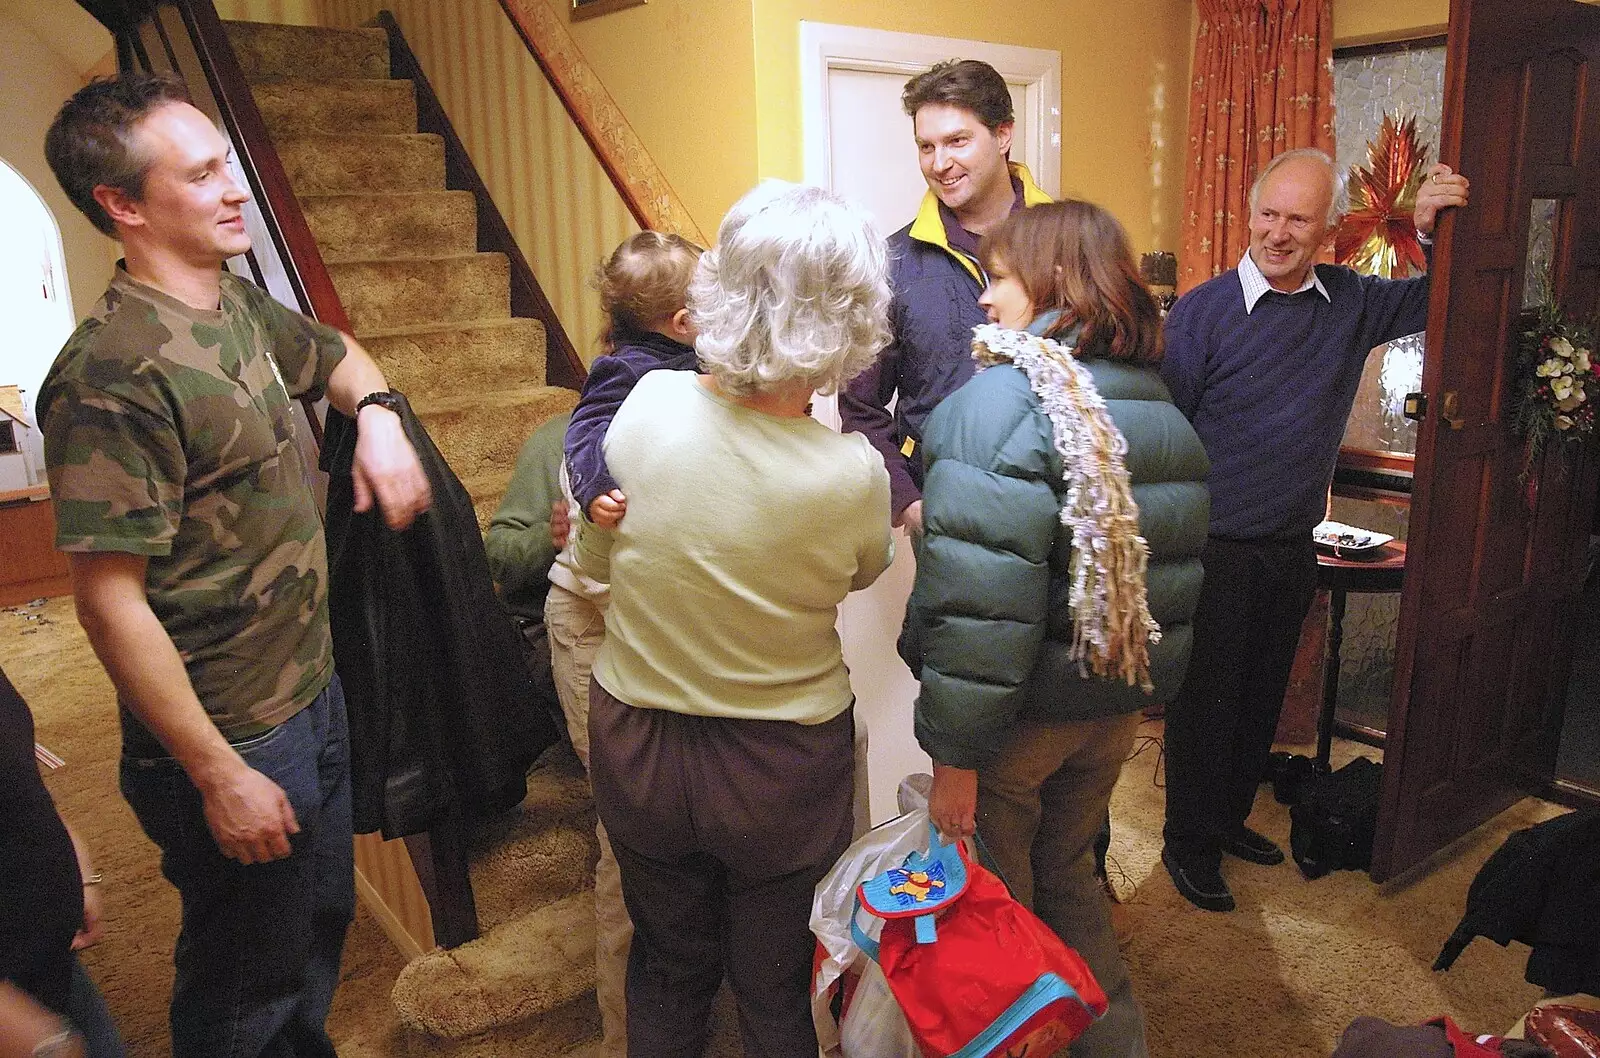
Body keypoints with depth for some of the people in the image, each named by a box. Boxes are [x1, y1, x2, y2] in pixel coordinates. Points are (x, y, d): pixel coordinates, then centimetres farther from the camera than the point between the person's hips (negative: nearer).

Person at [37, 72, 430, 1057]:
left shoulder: (241, 306, 3)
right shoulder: (115, 374, -24)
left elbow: (335, 354, 25)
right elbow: (111, 602, -24)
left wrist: (378, 415, 2)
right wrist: (220, 776, -20)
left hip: (313, 691, 8)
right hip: (235, 737, -8)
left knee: (323, 925, 27)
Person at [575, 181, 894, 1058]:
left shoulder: (646, 404, -19)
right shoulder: (852, 473, -24)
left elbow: (595, 563, -2)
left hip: (635, 747, 2)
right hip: (784, 768, -2)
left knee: (667, 969, 27)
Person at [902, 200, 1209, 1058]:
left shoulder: (1002, 402, -20)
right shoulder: (1162, 407, 5)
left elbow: (978, 603, -25)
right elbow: (1175, 575, 13)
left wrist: (954, 753, -20)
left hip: (1022, 719, -7)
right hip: (1118, 707, 7)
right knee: (1067, 875, 27)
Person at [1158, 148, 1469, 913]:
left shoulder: (1352, 303, 2)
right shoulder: (1202, 311, -13)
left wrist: (1435, 232, -4)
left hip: (1294, 550, 6)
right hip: (1216, 553, -5)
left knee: (1262, 698, 18)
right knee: (1205, 701, 5)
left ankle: (1229, 818, 38)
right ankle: (1188, 844, 22)